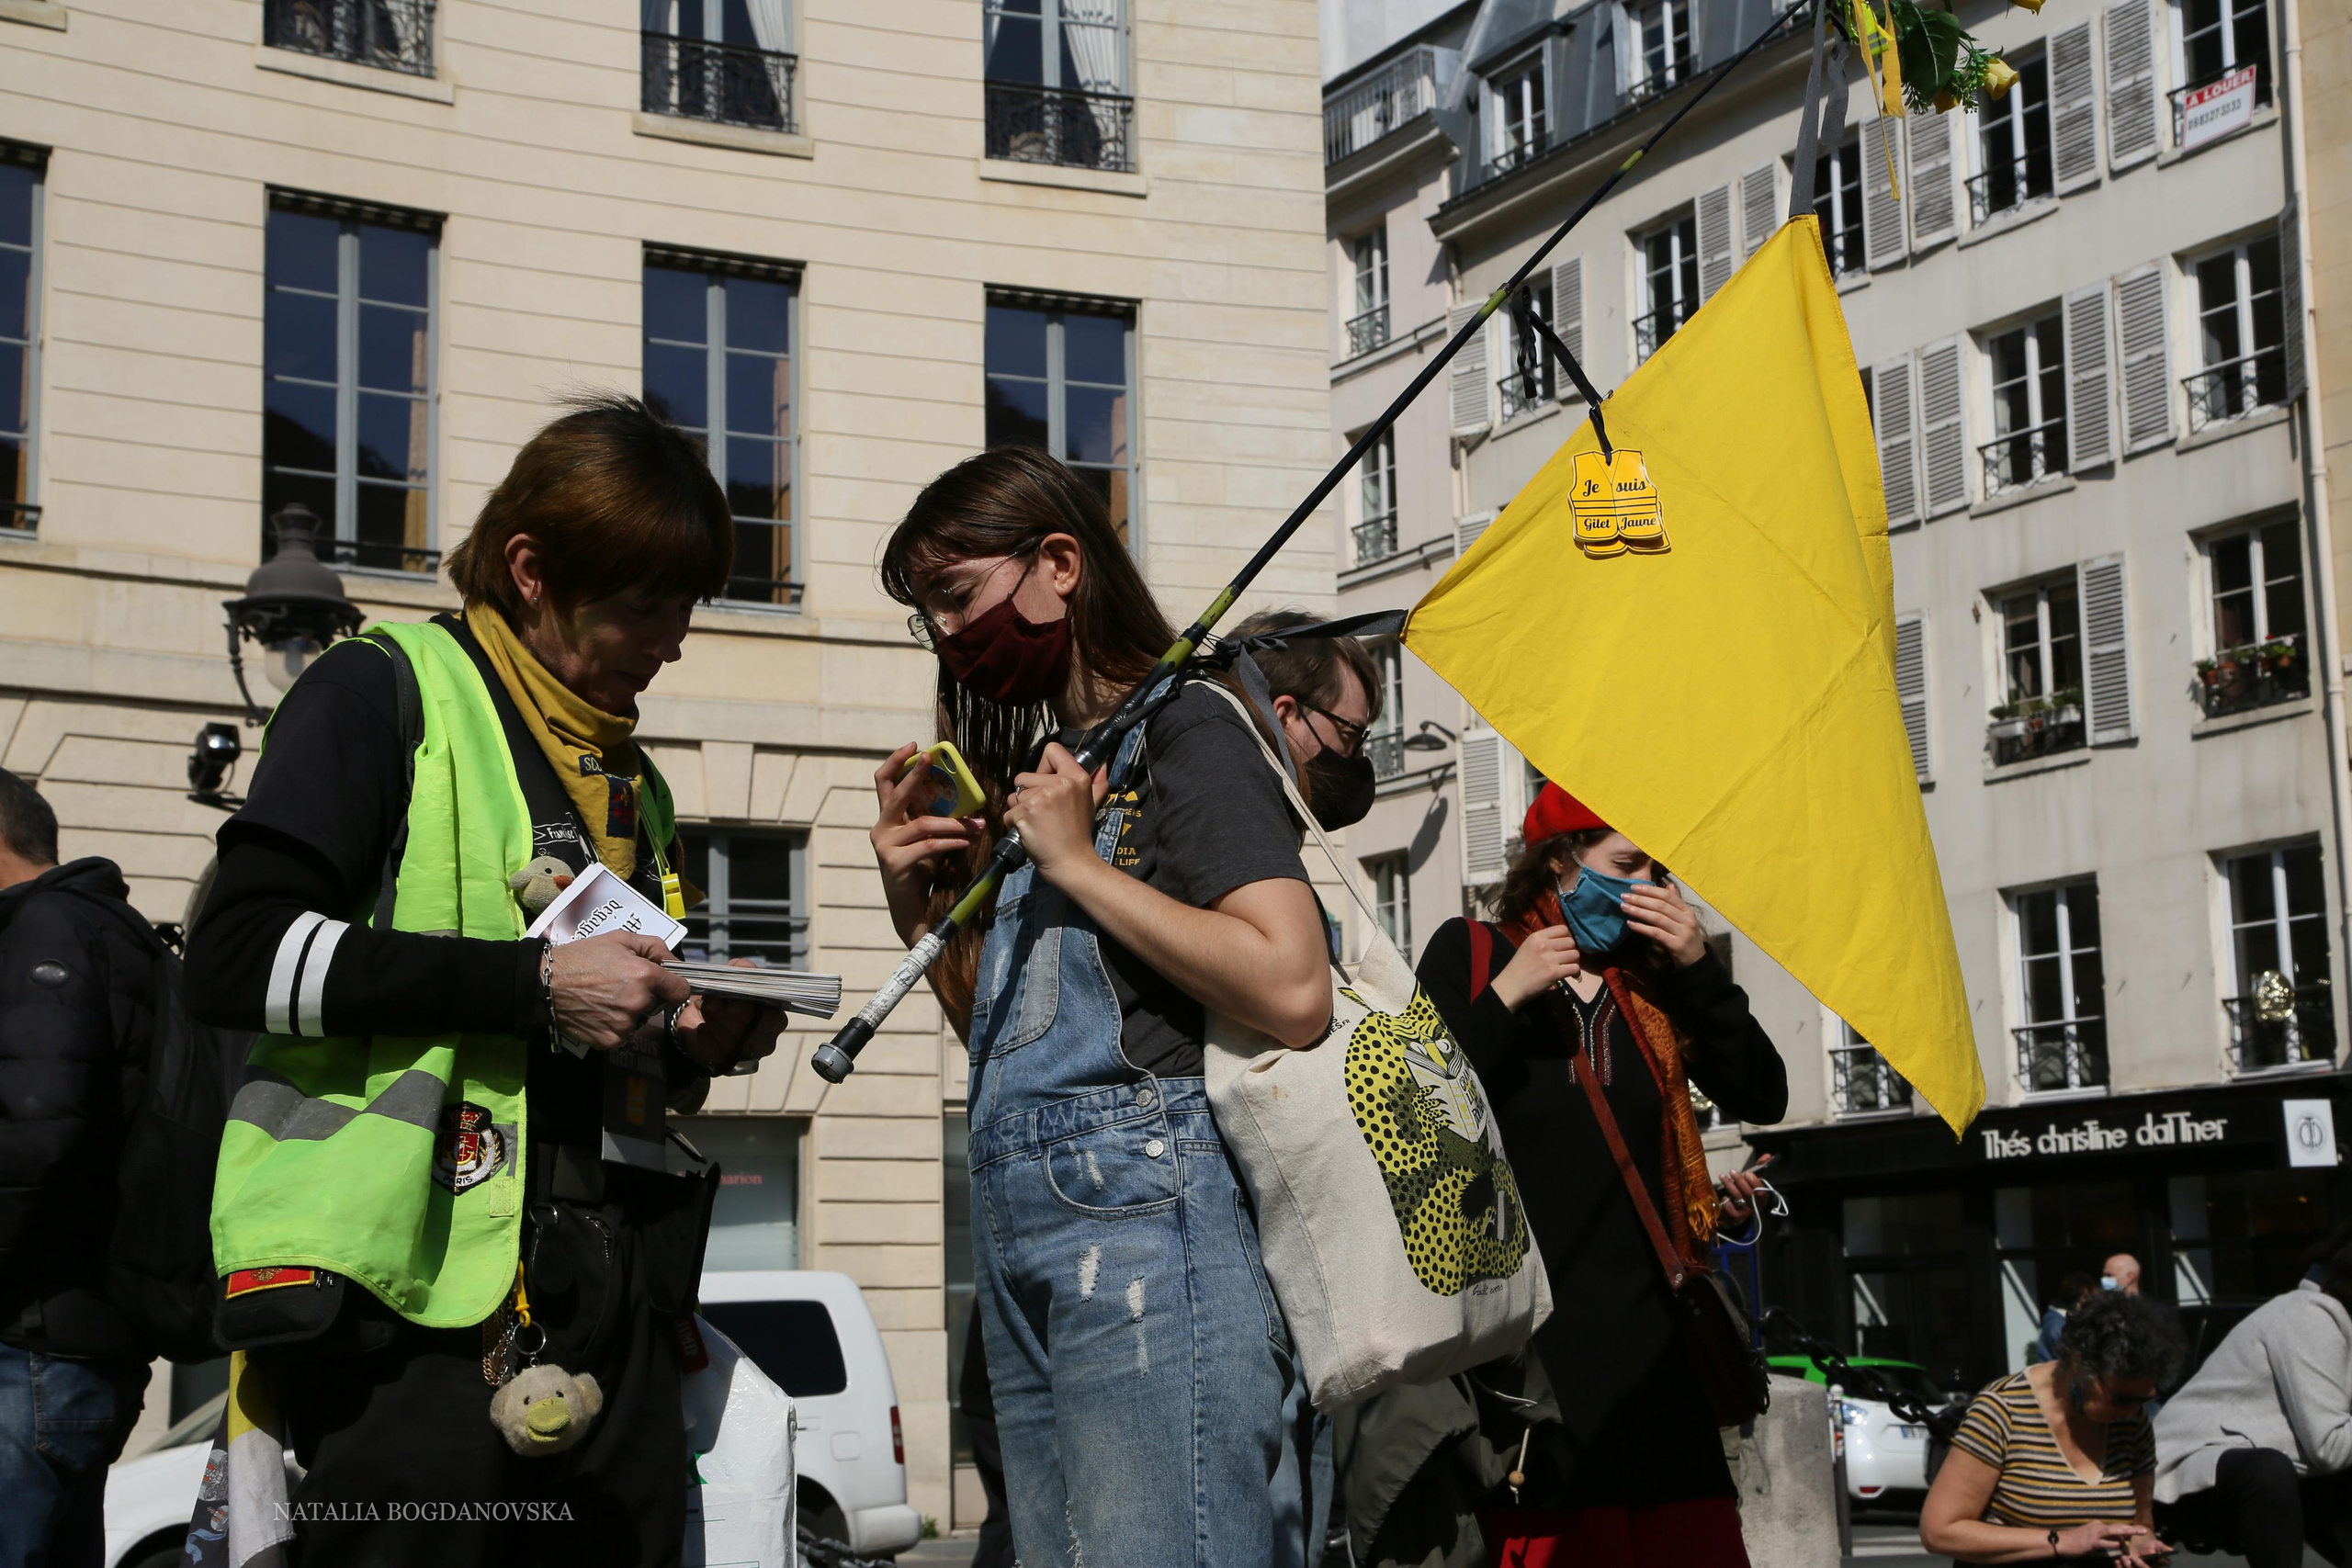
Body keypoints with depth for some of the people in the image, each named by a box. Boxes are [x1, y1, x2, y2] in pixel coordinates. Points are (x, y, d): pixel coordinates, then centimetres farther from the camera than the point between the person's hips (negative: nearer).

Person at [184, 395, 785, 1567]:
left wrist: (698, 1043, 7)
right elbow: (236, 959, -12)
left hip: (619, 1314, 7)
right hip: (424, 1300, -7)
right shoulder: (388, 694, 1)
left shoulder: (637, 784, 24)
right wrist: (534, 984, -16)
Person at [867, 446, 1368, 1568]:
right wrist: (916, 902, 11)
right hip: (1022, 1255, 8)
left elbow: (1292, 992, -18)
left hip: (1146, 1224, -8)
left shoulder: (1184, 730, -3)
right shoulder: (1039, 768, 22)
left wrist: (1075, 866, -11)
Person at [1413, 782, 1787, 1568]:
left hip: (1642, 1318, 4)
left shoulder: (1651, 980, 16)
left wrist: (1699, 966, -1)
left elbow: (1762, 1096, 8)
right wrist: (1506, 997, -12)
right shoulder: (1470, 954, 4)